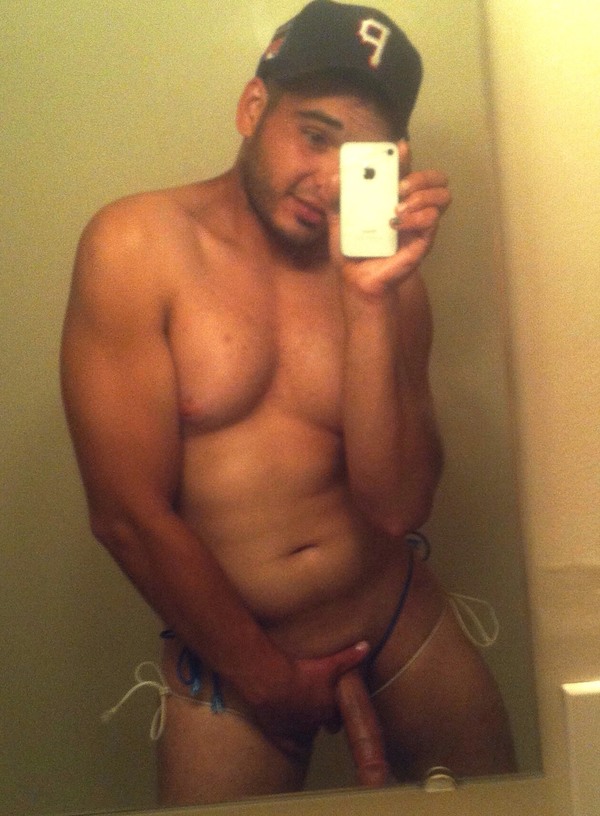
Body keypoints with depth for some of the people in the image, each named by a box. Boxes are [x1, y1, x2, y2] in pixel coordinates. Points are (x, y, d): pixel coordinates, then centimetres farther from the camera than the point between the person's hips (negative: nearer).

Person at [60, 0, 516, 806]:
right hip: (229, 655, -2)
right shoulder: (136, 248, -13)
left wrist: (371, 298, -25)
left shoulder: (387, 271, -5)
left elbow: (397, 505, -15)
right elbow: (130, 515, -14)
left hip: (406, 627, 3)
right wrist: (268, 679, -6)